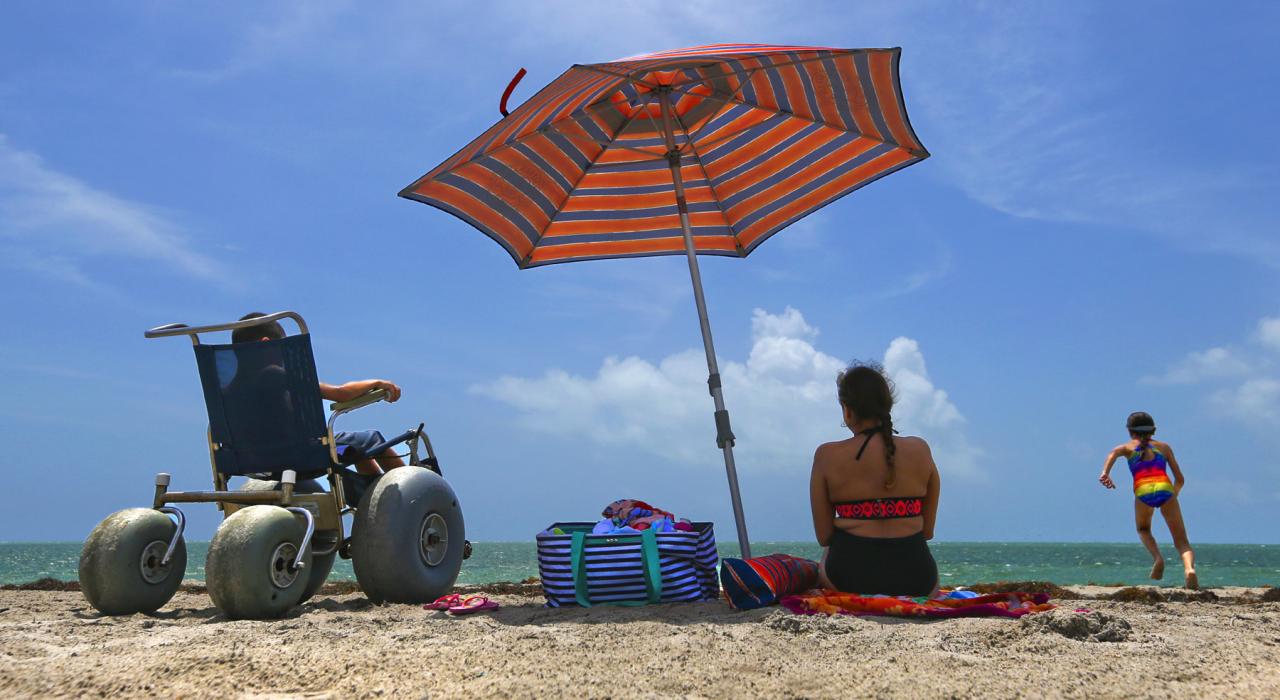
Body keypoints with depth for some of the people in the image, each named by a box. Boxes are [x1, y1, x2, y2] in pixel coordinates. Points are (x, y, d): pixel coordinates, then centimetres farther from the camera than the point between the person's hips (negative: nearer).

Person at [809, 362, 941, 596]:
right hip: (915, 580, 2)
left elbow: (824, 537, 0)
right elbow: (928, 531, 8)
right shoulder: (920, 450, 0)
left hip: (849, 578, -1)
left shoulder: (827, 456, -6)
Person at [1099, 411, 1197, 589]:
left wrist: (1105, 472, -19)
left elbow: (1114, 453, -2)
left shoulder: (1128, 447, 24)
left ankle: (1158, 558, 2)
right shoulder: (1164, 447, 28)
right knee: (1182, 542, 5)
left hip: (1143, 492, 0)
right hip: (1165, 489, 0)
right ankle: (1189, 568, -25)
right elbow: (1180, 479, 23)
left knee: (1143, 529, 29)